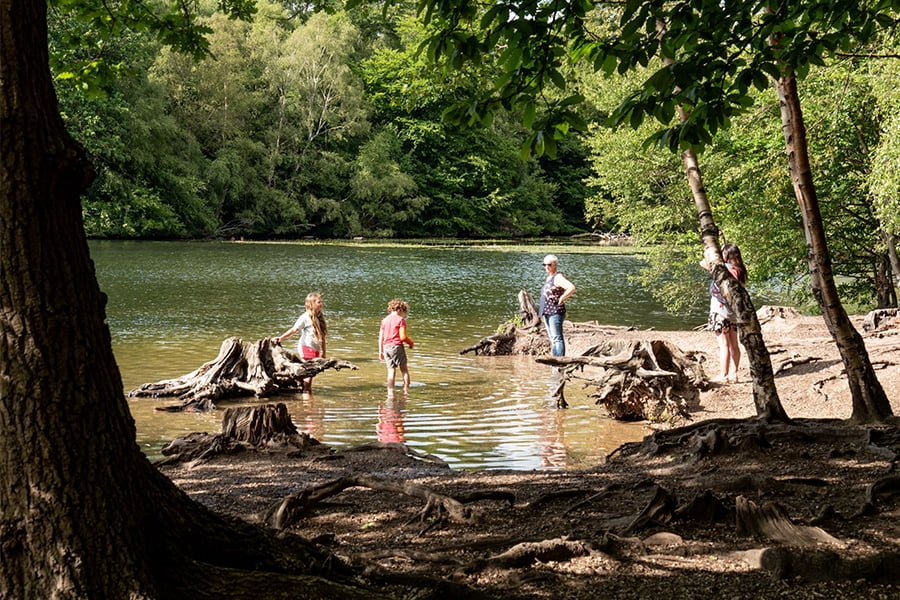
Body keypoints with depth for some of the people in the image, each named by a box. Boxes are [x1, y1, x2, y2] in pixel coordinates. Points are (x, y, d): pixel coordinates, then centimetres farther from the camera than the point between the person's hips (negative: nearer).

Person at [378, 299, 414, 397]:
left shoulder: (384, 320, 11)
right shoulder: (401, 320, -6)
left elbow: (380, 337, 11)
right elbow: (403, 337, -14)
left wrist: (380, 351, 16)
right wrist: (411, 342, 5)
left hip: (386, 347, 5)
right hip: (397, 346, -5)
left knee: (391, 371, 7)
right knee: (404, 370, 7)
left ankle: (390, 393, 2)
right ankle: (406, 391, 3)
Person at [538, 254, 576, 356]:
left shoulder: (558, 277, -12)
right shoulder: (548, 277, 17)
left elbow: (572, 288, -26)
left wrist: (561, 299, -17)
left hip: (555, 312, -10)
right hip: (546, 313, 10)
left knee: (557, 338, -14)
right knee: (552, 339, 11)